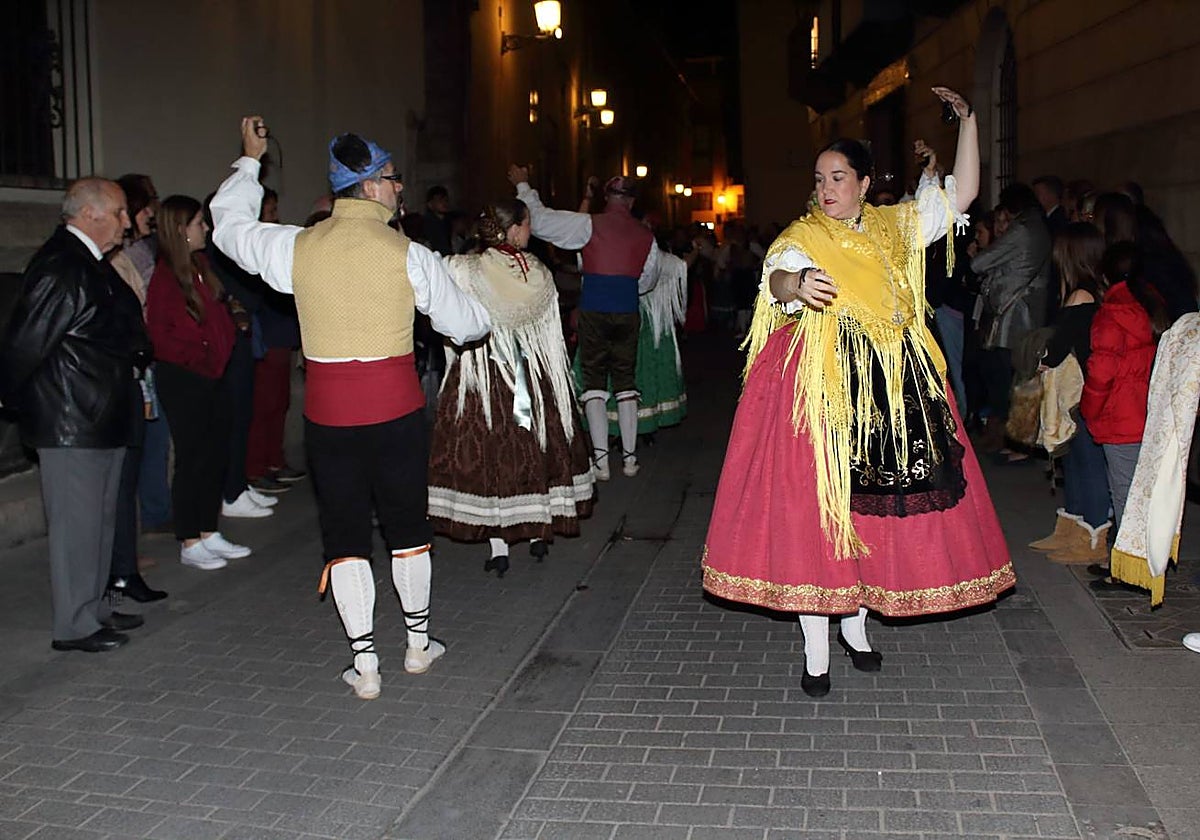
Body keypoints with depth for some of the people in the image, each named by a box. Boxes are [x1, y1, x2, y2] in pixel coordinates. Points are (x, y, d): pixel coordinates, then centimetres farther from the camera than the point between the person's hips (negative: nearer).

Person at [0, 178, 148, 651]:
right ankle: (75, 627, 10)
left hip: (102, 419, 10)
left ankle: (94, 608, 31)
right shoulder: (60, 268, -19)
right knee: (77, 524, -1)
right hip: (71, 425, -10)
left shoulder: (91, 264, 13)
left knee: (101, 521, 18)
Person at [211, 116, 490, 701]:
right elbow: (465, 323, 2)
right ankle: (418, 643, 31)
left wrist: (249, 160, 30)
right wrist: (483, 320, 27)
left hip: (328, 415, 1)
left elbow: (228, 224, 16)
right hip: (396, 411, -1)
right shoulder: (408, 255, -8)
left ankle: (364, 664, 12)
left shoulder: (296, 247, -3)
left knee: (345, 536, 9)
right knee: (407, 526, 16)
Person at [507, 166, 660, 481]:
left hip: (593, 310, -3)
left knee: (594, 381, 4)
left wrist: (523, 185, 11)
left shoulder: (590, 224, -5)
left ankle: (600, 459, -1)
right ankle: (629, 457, 15)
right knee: (625, 380, 12)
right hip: (628, 313, 3)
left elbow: (540, 220, -3)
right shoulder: (646, 235, 7)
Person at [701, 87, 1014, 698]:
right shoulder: (803, 237, -3)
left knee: (877, 504, 8)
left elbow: (963, 192, 14)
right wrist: (797, 284, -47)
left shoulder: (895, 227, 12)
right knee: (815, 505, -4)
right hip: (822, 385, -4)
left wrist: (967, 118, 9)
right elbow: (777, 278, -24)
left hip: (897, 385, 5)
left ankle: (855, 625, 27)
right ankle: (816, 654, 5)